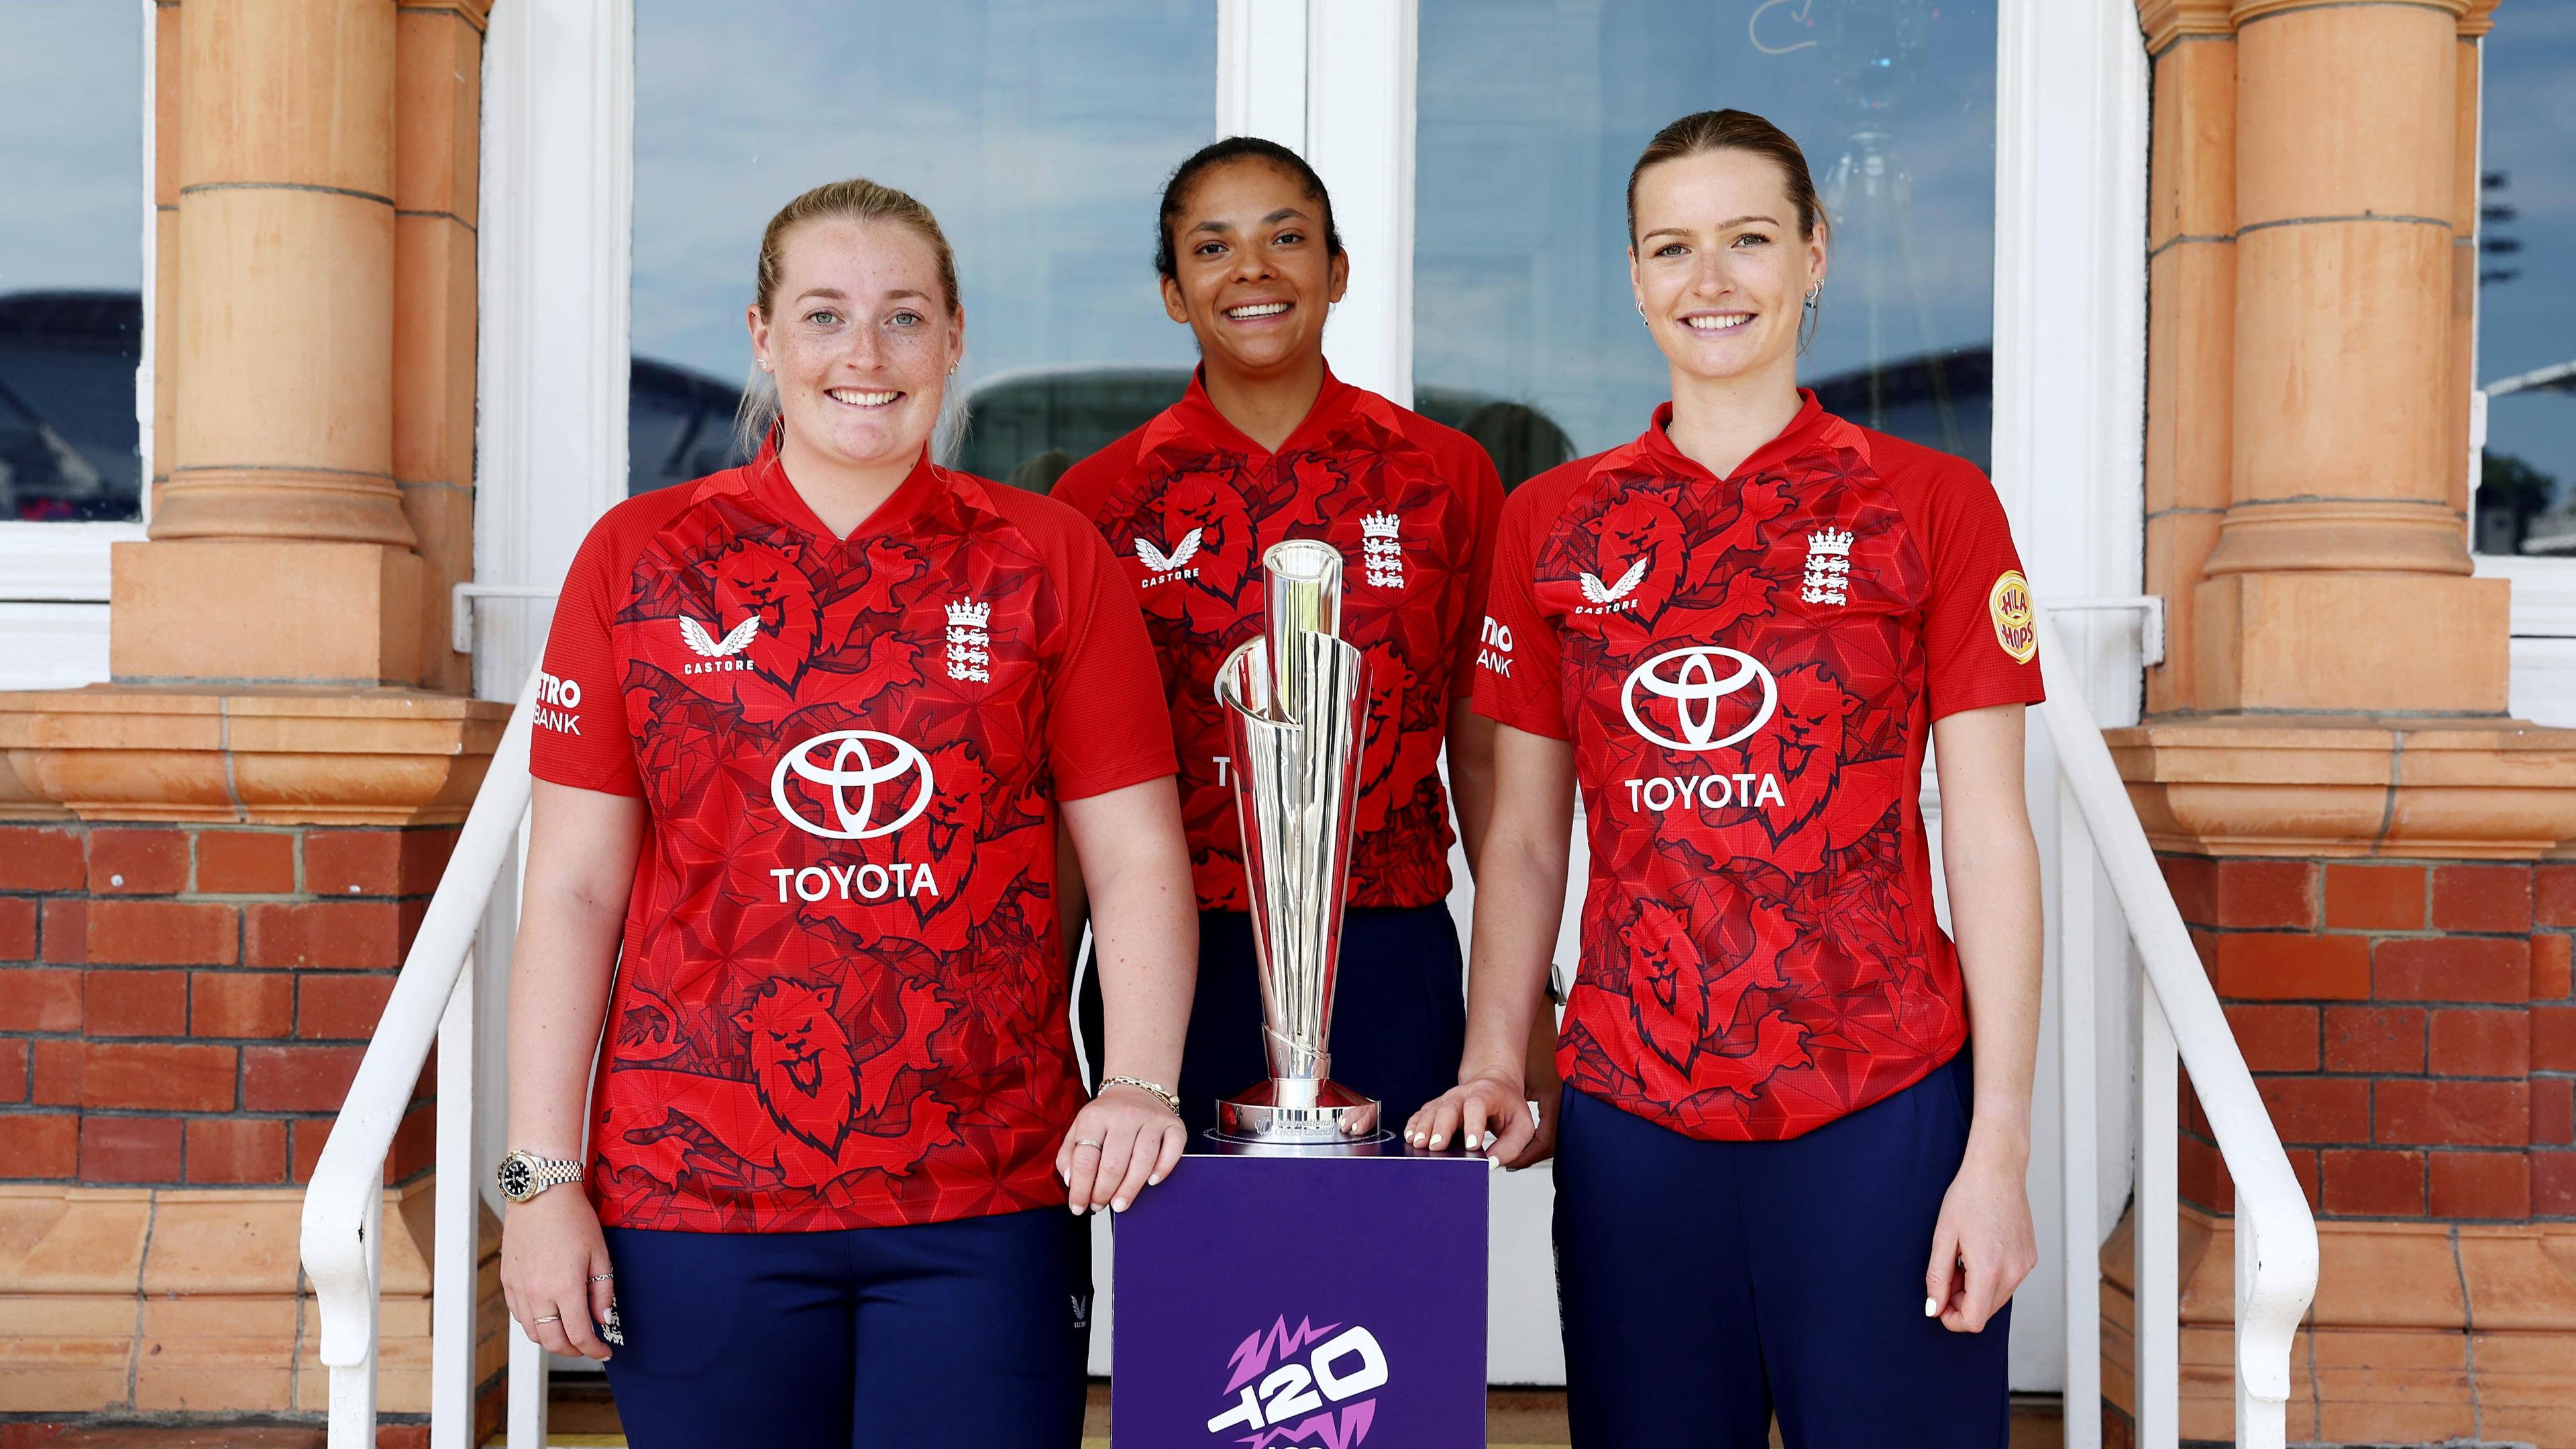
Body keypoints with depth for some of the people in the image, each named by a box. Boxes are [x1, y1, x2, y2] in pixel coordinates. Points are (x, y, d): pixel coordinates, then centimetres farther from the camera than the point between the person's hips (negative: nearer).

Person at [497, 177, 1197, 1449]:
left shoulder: (1048, 561, 4)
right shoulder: (639, 559, 4)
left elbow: (1137, 858, 3)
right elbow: (573, 887, 3)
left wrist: (1139, 1084, -12)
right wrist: (540, 1177, -1)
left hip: (987, 1201, 0)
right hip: (696, 1191, 0)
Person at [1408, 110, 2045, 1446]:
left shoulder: (1933, 506, 1)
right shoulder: (1552, 523, 7)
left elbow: (1991, 837, -1)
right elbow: (1524, 836, 11)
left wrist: (1999, 1147, -6)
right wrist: (1492, 1062, -1)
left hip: (1884, 1110, -2)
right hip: (1630, 1115, 2)